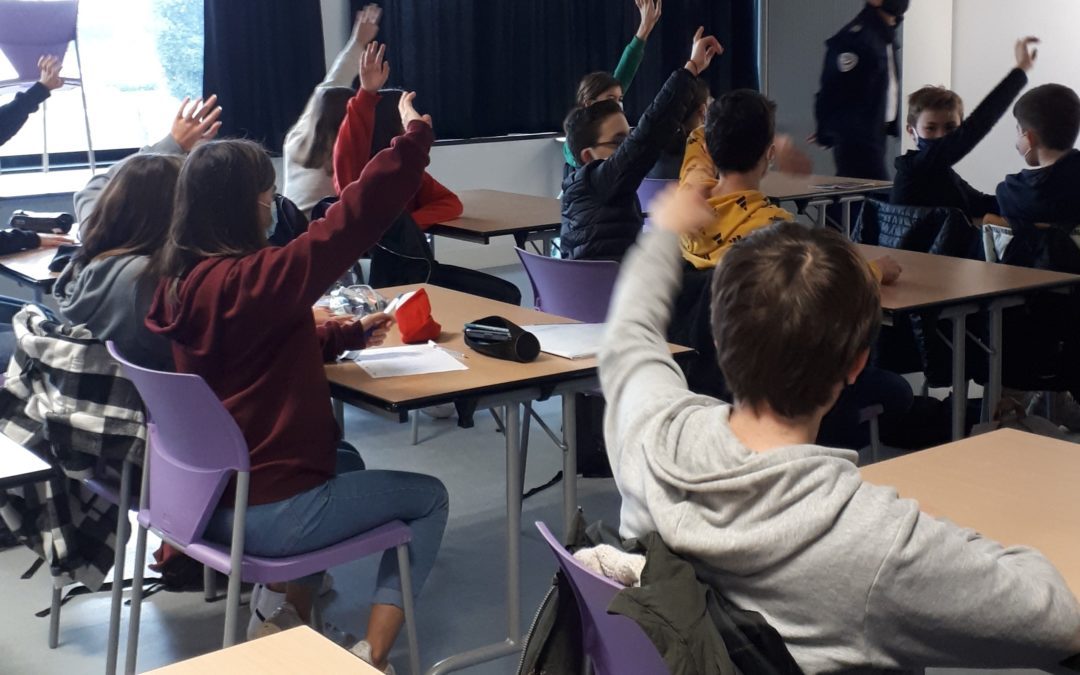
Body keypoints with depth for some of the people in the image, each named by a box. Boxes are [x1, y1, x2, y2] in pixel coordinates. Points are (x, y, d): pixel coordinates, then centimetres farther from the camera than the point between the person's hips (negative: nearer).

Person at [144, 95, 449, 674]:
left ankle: (295, 614, 30)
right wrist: (414, 138, -17)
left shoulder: (182, 280, 2)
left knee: (341, 462, 36)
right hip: (265, 514, -8)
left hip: (209, 495, 8)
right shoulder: (248, 279, -24)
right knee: (429, 499, 12)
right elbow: (351, 219, -26)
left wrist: (345, 334, 12)